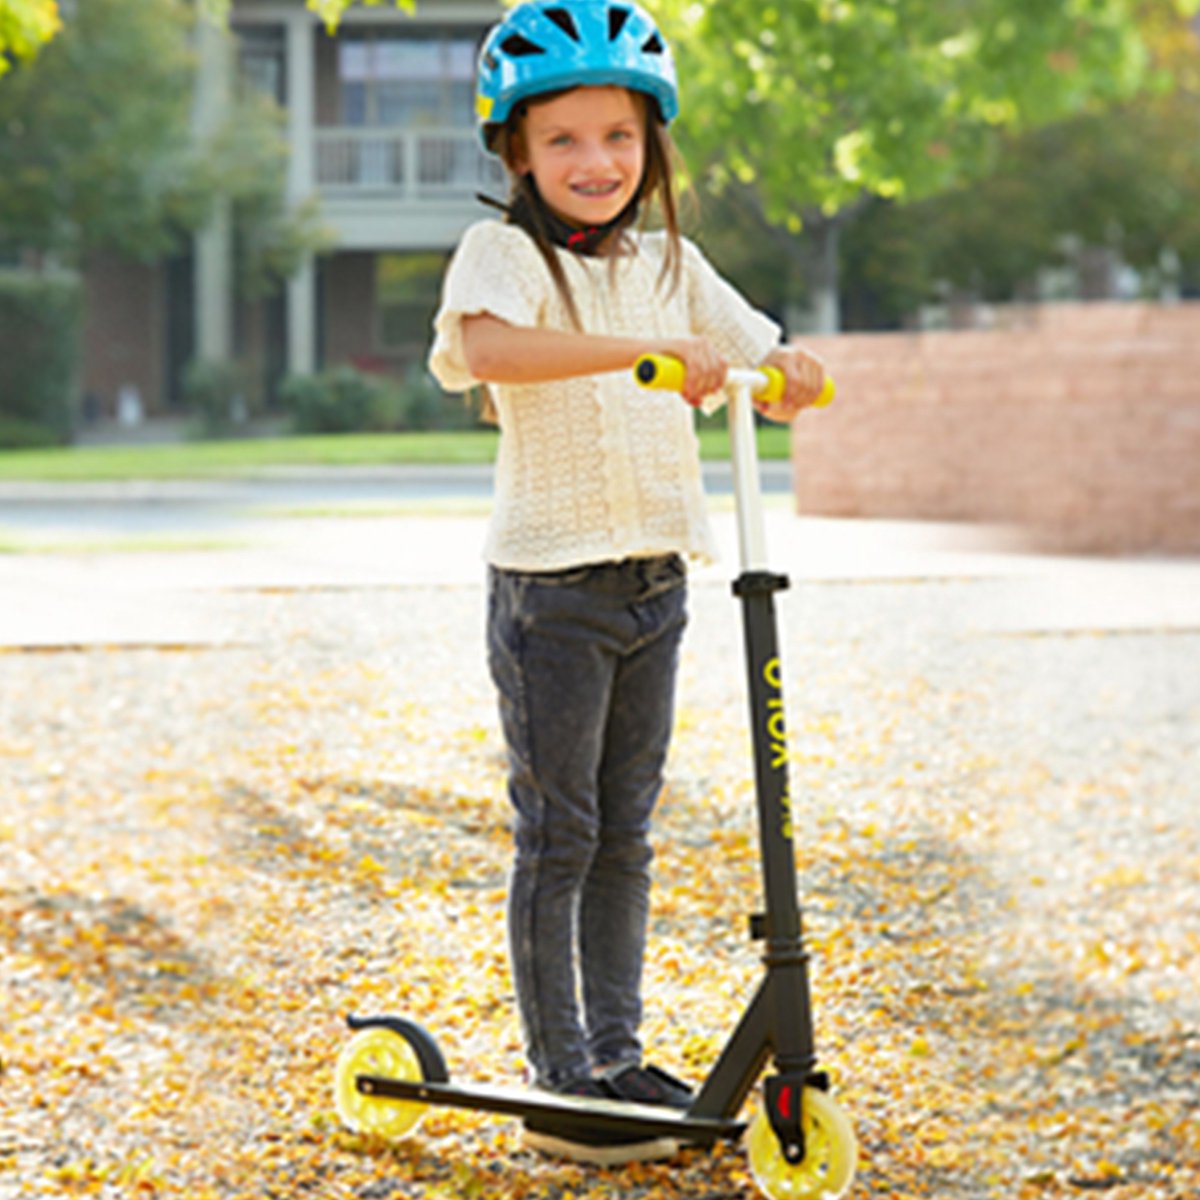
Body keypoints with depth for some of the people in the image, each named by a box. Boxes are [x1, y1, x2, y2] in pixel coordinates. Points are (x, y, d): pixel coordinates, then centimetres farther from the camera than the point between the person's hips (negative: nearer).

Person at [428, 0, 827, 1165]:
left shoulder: (670, 265, 11)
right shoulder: (506, 251, -7)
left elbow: (782, 376, 13)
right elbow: (484, 345, -30)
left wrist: (787, 372, -11)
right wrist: (646, 350, -38)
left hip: (655, 582, 6)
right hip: (551, 582, -6)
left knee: (625, 835, 12)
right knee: (557, 835, -1)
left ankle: (618, 1058, 21)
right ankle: (558, 1084, 5)